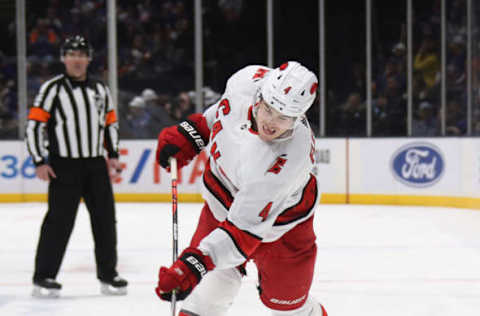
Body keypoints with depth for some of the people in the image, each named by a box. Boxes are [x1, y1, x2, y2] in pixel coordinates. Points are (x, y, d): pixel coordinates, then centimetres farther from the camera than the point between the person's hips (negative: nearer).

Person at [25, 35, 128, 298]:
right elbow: (34, 125, -7)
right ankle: (43, 278, -1)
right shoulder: (52, 89, -5)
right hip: (63, 165, -5)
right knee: (59, 221, -8)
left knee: (105, 219, 6)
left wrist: (113, 155, 11)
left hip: (96, 165, 5)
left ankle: (107, 275, 16)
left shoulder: (100, 90, 11)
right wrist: (39, 162, -11)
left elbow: (110, 122, 21)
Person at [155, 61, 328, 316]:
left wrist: (194, 265, -44)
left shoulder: (290, 159, -40)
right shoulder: (247, 81, -26)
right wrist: (188, 132, -1)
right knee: (212, 285, -4)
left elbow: (245, 227, -39)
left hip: (279, 216, -4)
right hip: (223, 198, 4)